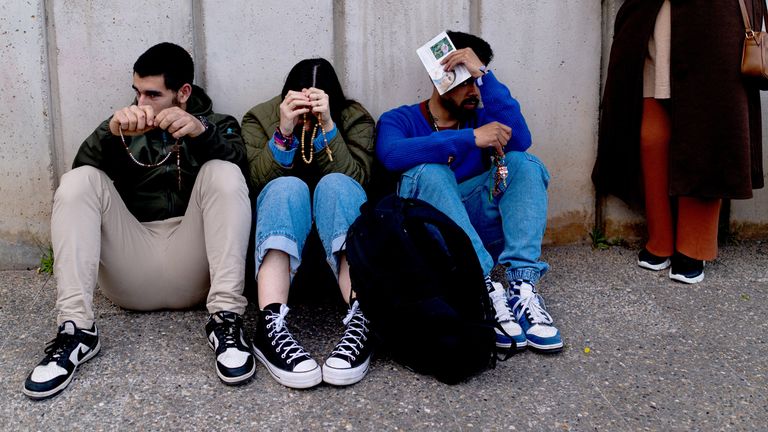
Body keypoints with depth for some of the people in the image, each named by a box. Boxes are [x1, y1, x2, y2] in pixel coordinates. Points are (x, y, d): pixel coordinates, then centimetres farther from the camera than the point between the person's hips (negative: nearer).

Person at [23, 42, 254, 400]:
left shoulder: (218, 125, 16)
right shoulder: (126, 130, 20)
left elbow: (239, 164, -9)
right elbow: (84, 167, -1)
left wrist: (202, 132, -28)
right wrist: (111, 132, -22)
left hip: (193, 273, -2)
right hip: (130, 279, 2)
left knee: (223, 173, -21)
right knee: (78, 182, -15)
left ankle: (225, 319, -29)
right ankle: (76, 329, -26)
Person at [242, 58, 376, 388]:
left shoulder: (355, 118, 1)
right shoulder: (260, 118, 3)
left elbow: (355, 178, -15)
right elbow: (254, 182, -11)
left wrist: (326, 126, -24)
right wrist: (284, 133, -23)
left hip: (341, 236, 0)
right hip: (279, 235, 0)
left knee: (335, 184, -30)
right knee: (287, 186, -31)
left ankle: (360, 320, -48)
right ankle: (271, 323, -49)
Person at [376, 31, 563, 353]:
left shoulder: (480, 117, 15)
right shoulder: (400, 119, 6)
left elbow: (519, 141, -9)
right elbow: (392, 154, -21)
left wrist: (483, 75, -11)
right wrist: (470, 139, -25)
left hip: (477, 225, 3)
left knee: (523, 163, -14)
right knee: (429, 171, -29)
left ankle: (522, 284, -33)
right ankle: (486, 291, -41)